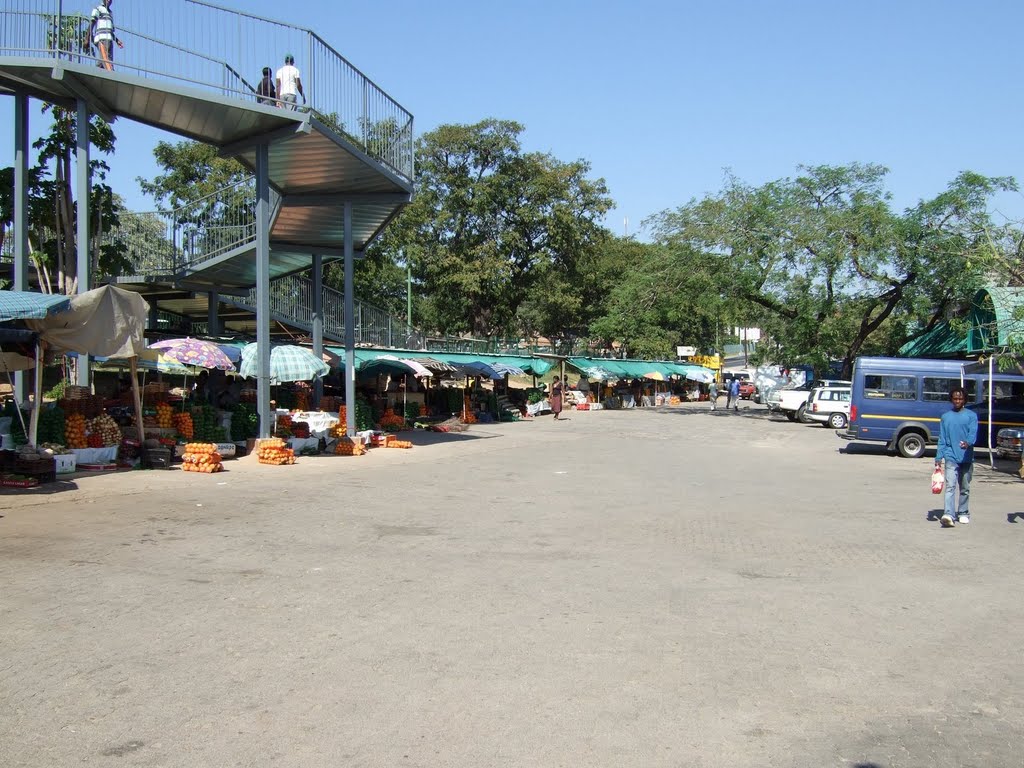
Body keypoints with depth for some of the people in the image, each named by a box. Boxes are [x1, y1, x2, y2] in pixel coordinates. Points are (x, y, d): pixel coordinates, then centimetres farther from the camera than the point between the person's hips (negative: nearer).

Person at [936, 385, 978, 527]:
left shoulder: (971, 416, 4)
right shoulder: (945, 417, 10)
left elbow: (973, 433, -11)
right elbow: (942, 439, 9)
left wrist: (968, 442, -33)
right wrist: (938, 458, 2)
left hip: (967, 458, 0)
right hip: (951, 457, 0)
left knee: (965, 488, 11)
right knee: (950, 486, -14)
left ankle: (963, 513, 26)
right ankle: (948, 515, -25)